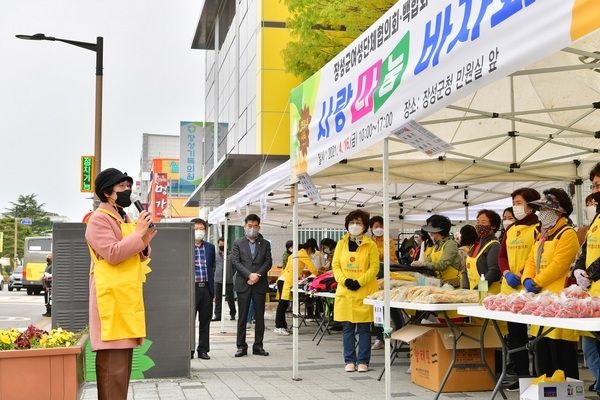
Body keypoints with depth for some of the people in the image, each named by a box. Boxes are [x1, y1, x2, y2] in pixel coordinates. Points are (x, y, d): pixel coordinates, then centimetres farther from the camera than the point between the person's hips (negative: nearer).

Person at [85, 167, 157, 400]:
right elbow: (113, 254, -19)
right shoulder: (99, 219, -7)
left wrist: (144, 242, 4)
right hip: (111, 298, -9)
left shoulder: (124, 219, 21)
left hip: (127, 297, 9)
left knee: (123, 360, 10)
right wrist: (138, 233, -13)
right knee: (113, 361, -12)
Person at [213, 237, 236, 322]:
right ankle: (217, 315, 10)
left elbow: (235, 266, 9)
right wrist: (215, 274, 6)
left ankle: (232, 314, 17)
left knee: (230, 298, 4)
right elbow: (213, 267, 13)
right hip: (218, 280, 2)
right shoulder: (215, 255, 7)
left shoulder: (231, 255, 2)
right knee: (218, 298, 4)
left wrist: (231, 274, 4)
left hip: (229, 280, -2)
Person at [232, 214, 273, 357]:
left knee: (259, 316, 4)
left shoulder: (265, 244, 11)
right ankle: (241, 346, 5)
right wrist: (249, 275, -15)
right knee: (242, 316, 1)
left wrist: (258, 275, -12)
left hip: (260, 284, 1)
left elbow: (268, 262, 2)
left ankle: (258, 346, 10)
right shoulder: (238, 243, 7)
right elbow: (236, 262, -3)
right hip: (243, 284, -1)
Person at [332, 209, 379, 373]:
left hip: (364, 292, -2)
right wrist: (345, 280, -12)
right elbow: (335, 265, 5)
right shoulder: (341, 244, 9)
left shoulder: (371, 245, 1)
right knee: (347, 328, 6)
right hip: (345, 291, 2)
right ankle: (350, 360, 13)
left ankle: (363, 361, 10)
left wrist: (359, 282, -15)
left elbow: (374, 267, -4)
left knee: (364, 329, 3)